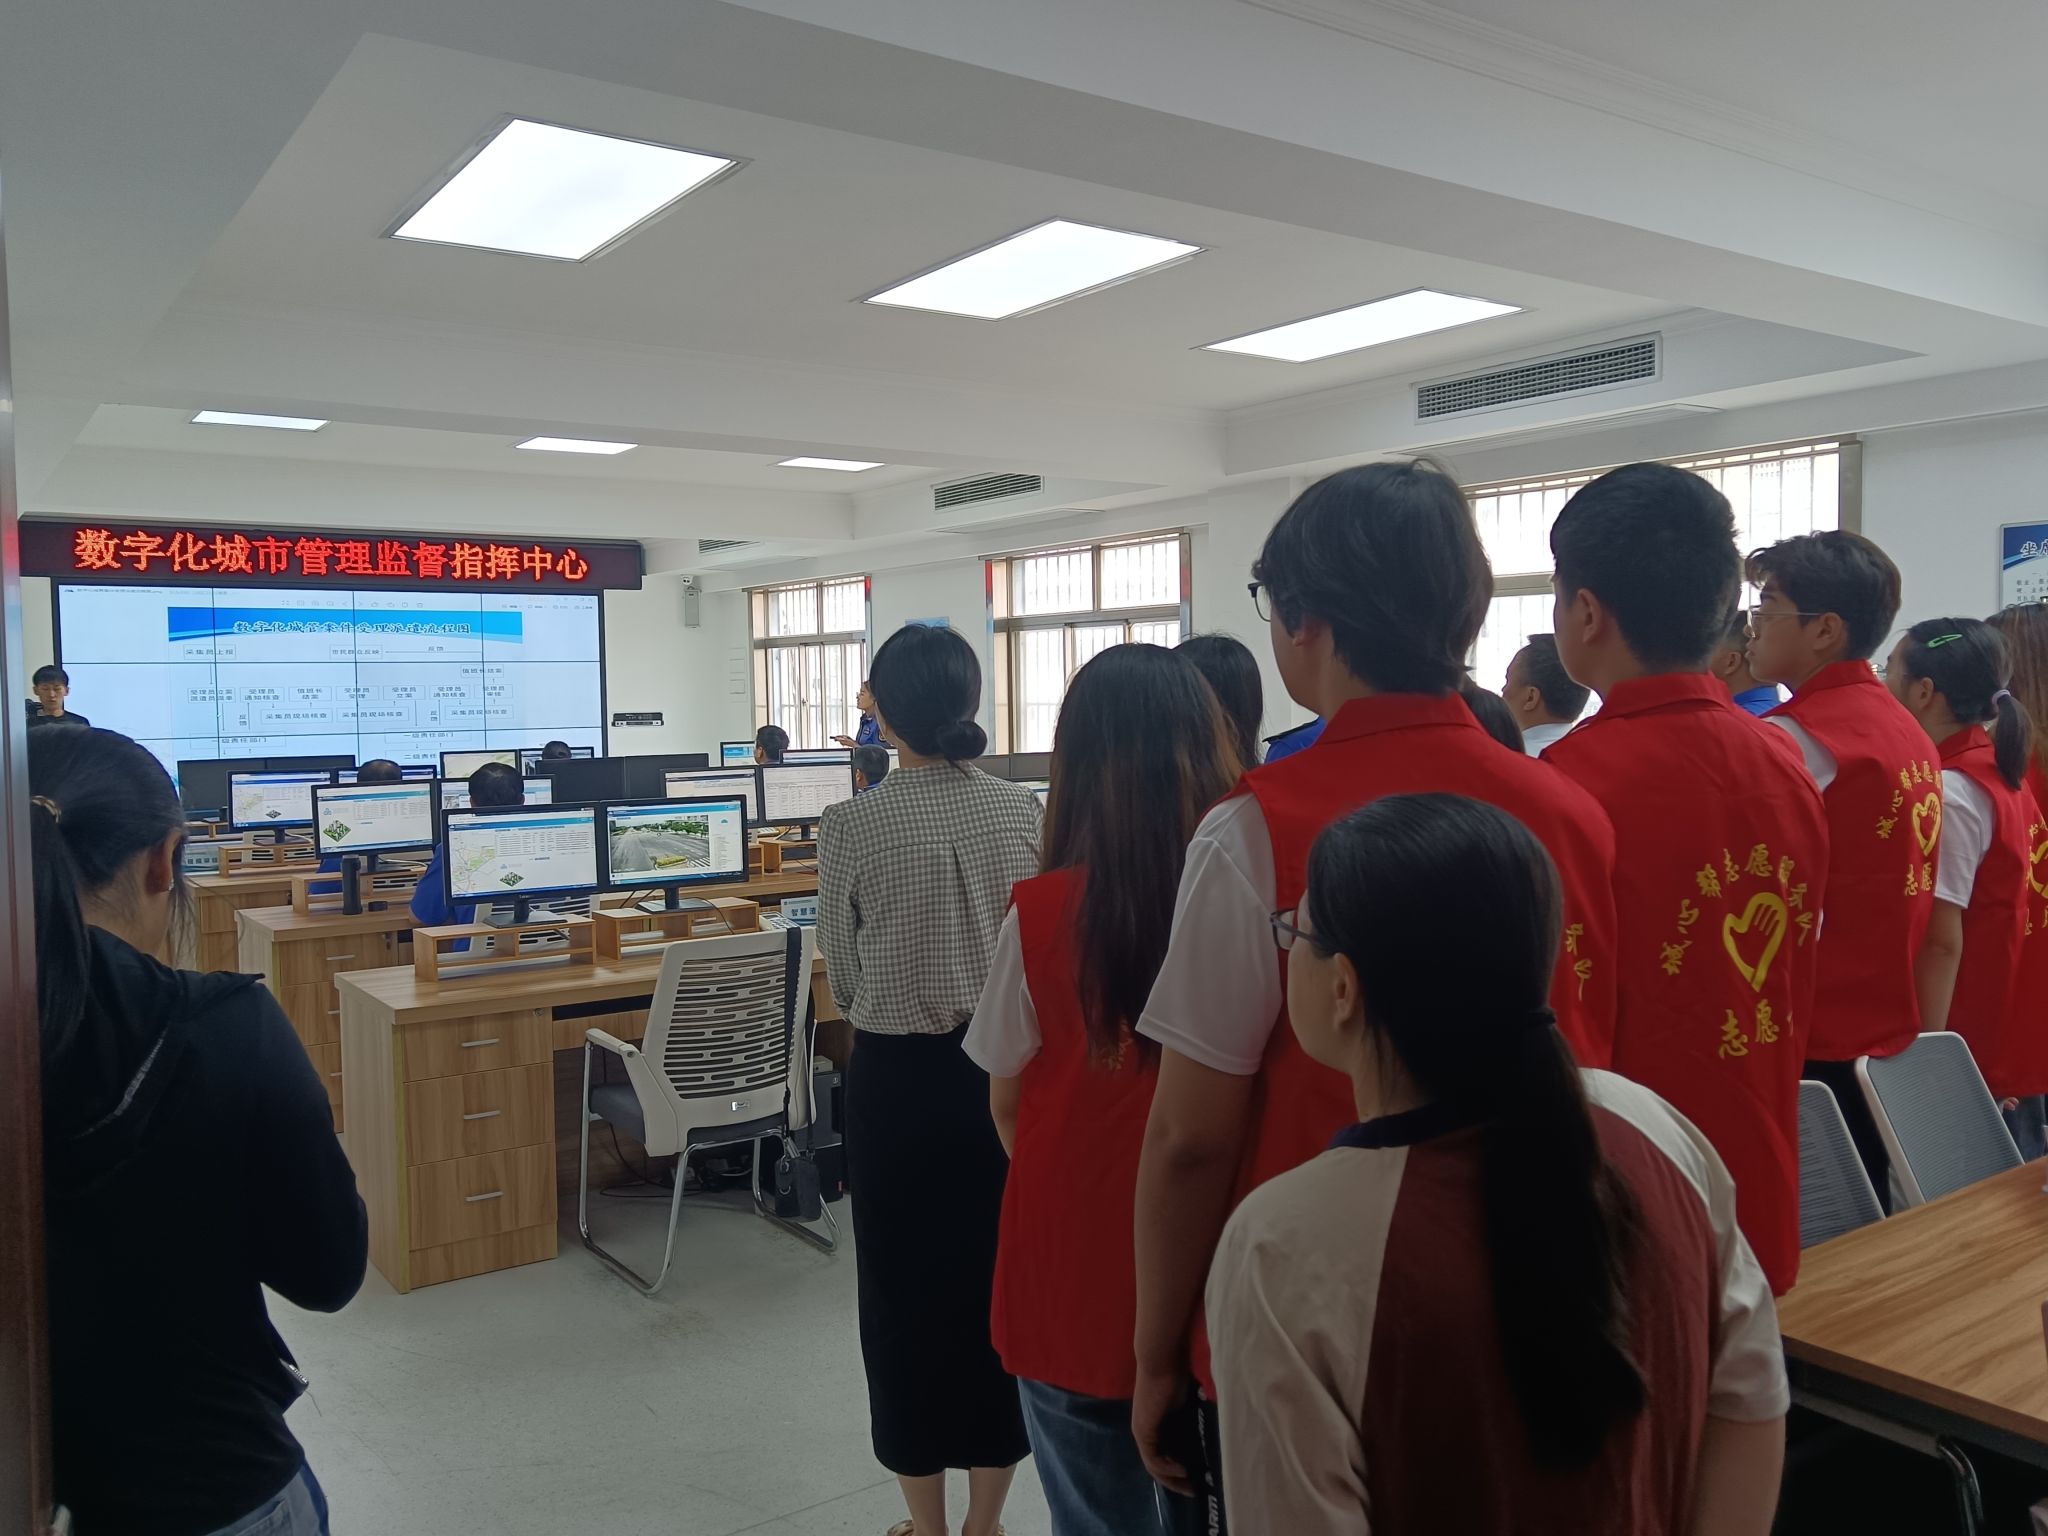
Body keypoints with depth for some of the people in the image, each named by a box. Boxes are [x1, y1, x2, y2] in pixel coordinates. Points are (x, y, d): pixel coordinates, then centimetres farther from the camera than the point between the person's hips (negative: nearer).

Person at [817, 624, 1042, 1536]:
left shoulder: (852, 825, -12)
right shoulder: (1025, 812, -3)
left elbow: (844, 981, -1)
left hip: (899, 1082, -3)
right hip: (1007, 1071, 3)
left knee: (905, 1294, 12)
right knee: (1000, 1286, 15)